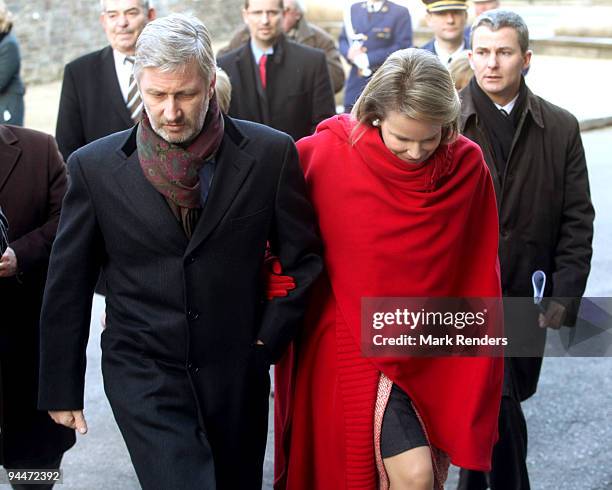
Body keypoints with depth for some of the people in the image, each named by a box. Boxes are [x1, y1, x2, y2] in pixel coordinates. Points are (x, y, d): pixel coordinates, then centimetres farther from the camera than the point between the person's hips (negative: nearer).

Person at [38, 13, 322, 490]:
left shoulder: (270, 154, -6)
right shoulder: (95, 166, -4)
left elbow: (303, 259, 4)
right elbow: (68, 286, 2)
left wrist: (268, 340, -2)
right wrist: (61, 388, 5)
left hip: (238, 375, 2)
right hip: (144, 377, -1)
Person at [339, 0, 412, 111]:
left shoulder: (401, 12, -1)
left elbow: (403, 47, -10)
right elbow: (342, 40, 18)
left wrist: (368, 58, -13)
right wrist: (350, 53, -7)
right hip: (355, 85, 4)